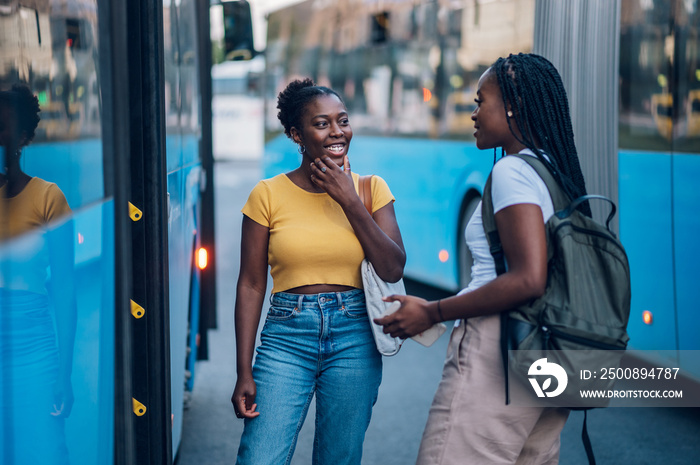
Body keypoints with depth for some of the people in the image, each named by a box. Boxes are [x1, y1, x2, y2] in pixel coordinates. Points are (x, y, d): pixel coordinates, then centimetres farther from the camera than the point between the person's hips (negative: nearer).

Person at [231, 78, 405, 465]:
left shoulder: (371, 189, 5)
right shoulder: (269, 194, -1)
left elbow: (393, 270, -5)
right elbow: (251, 285, 0)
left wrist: (349, 201, -10)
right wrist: (244, 372, -4)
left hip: (353, 336, 2)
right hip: (286, 335, -2)